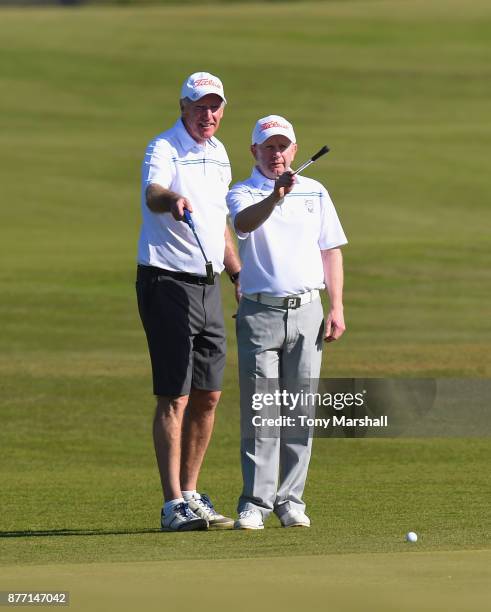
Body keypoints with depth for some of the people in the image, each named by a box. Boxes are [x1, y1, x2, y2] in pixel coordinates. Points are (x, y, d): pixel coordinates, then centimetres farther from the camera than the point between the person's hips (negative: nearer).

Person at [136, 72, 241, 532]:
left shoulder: (218, 154, 14)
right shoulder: (164, 149, -11)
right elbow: (152, 193, -34)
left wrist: (240, 274, 26)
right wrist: (173, 199, -56)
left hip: (208, 284, 8)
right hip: (167, 282, -8)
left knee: (208, 396, 9)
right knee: (174, 397, -9)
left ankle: (190, 495, 19)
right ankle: (174, 506, -9)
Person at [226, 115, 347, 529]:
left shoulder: (315, 193, 13)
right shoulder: (243, 194, 2)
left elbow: (331, 251, 14)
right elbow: (243, 222, -22)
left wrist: (337, 307, 5)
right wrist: (275, 197, -41)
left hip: (307, 312, 3)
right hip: (260, 312, -3)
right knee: (260, 413, -6)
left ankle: (291, 501, 8)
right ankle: (255, 502, -5)